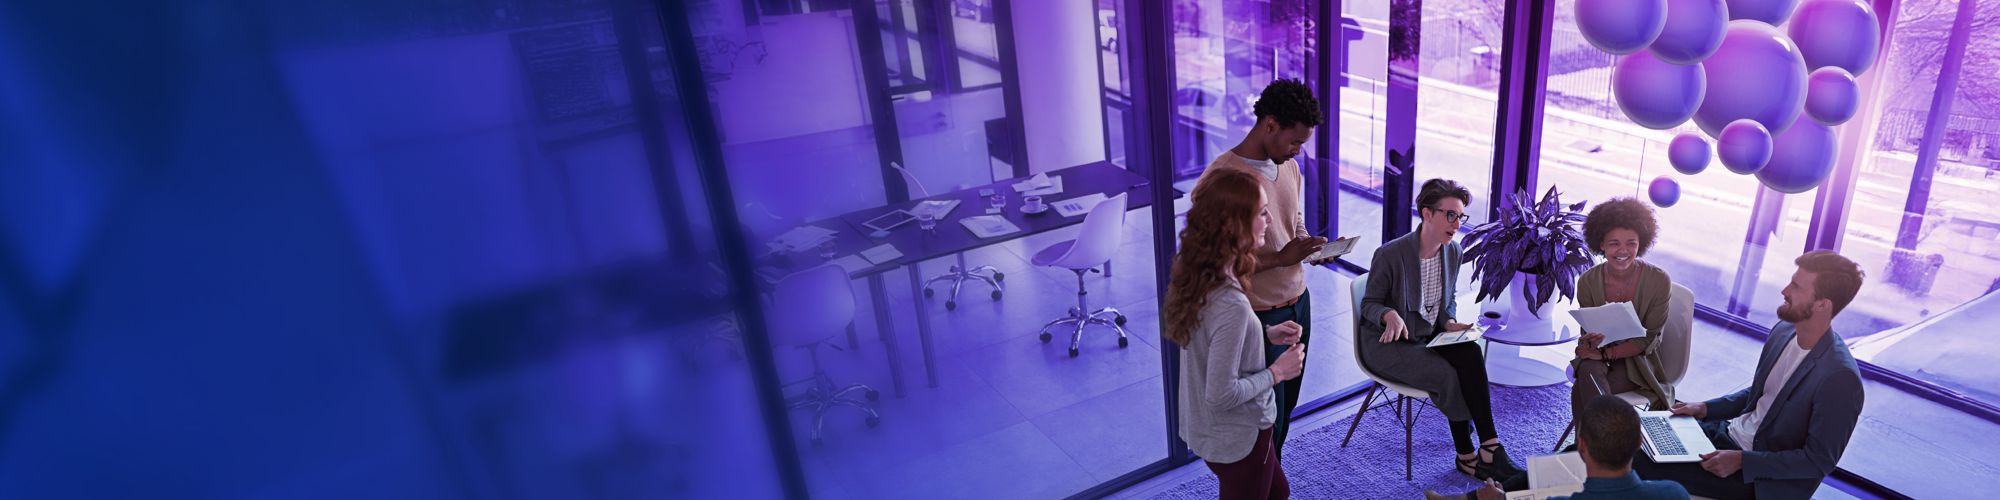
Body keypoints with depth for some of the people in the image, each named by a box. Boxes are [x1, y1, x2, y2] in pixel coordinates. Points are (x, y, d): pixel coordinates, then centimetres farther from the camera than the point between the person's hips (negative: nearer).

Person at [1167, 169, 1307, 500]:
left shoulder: (1195, 272, -7)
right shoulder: (1231, 305, -34)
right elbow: (1221, 394, -28)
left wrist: (1266, 334, 2)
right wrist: (1277, 372, -15)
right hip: (1237, 438, -8)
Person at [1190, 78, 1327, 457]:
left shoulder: (1289, 168, 4)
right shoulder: (1221, 178, -22)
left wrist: (1312, 246, -4)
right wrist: (1280, 258, -26)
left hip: (1298, 303, 8)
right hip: (1259, 317, -8)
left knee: (1285, 409, 19)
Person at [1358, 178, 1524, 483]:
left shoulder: (1453, 252, 0)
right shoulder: (1390, 254, -18)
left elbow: (1449, 298, 16)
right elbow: (1369, 303, -9)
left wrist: (1449, 323, -6)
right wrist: (1390, 315, -31)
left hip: (1430, 336, 5)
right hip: (1387, 343, -5)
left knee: (1470, 353, -25)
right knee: (1448, 375, -26)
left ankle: (1488, 447, -19)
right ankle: (1469, 455, -6)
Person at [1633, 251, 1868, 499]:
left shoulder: (1840, 378, -25)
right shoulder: (1783, 331, 0)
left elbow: (1819, 461, -18)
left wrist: (1742, 461, -21)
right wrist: (1706, 408, 4)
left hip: (1765, 477, -7)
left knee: (1647, 467, -19)